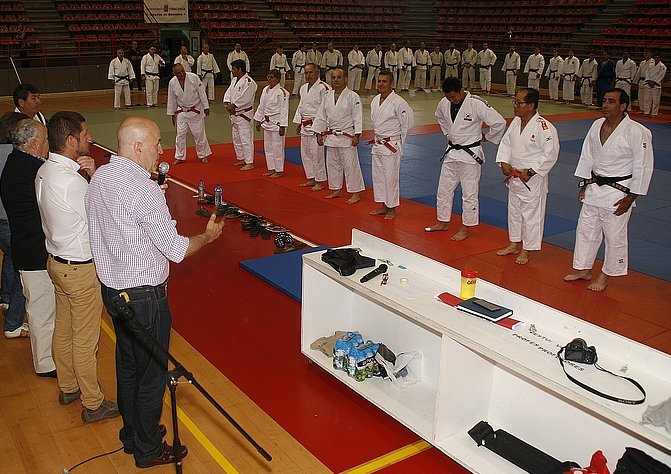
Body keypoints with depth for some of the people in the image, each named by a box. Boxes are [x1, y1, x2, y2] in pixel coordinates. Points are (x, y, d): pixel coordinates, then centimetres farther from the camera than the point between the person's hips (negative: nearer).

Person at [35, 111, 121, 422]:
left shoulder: (45, 171, 1)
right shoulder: (71, 181, -28)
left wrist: (87, 175, -11)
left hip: (57, 261, 9)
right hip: (80, 268, -9)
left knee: (63, 329, 22)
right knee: (85, 339, 5)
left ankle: (68, 387, 40)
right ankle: (93, 404, 19)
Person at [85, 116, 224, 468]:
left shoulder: (100, 177, 2)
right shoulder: (144, 190, -24)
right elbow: (176, 249, -20)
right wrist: (208, 235, -3)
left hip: (111, 289, 9)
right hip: (143, 296, -9)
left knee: (127, 365, 23)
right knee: (152, 373, 8)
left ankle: (131, 435, 41)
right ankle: (148, 449, 25)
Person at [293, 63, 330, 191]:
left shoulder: (323, 88, -13)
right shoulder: (303, 88, 13)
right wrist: (299, 124, 20)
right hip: (305, 126, 9)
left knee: (317, 154, -6)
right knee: (305, 153, 13)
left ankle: (320, 181, 4)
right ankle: (311, 179, 25)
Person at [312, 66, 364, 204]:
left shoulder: (353, 96, -9)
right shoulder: (328, 96, 7)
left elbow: (358, 117, -9)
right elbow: (321, 116, 13)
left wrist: (356, 135, -13)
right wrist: (319, 133, 10)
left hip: (346, 136, -6)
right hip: (330, 135, 6)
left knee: (350, 165, -4)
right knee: (332, 164, 13)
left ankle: (356, 193, 5)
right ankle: (337, 190, 28)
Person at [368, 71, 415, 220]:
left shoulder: (398, 102, -16)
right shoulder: (375, 100, 7)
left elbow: (408, 122, -10)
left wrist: (399, 140, -2)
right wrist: (377, 137, 16)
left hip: (392, 146, -8)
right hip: (377, 144, 8)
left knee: (391, 177, -3)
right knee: (378, 175, 13)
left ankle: (392, 209, 9)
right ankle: (383, 206, 26)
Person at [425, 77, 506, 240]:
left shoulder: (477, 104, -20)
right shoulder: (444, 104, -2)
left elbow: (499, 122, -16)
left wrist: (486, 138, -4)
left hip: (470, 154, -6)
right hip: (451, 152, 6)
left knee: (469, 193, 1)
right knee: (444, 189, 14)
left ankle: (465, 228, 12)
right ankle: (443, 222, 29)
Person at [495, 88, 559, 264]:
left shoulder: (544, 127, -19)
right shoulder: (515, 122, 4)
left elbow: (550, 154, -19)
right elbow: (505, 143, 12)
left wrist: (531, 172, -20)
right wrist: (504, 163, -4)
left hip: (533, 180, -8)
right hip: (514, 176, 8)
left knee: (532, 214, 3)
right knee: (514, 211, 19)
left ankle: (527, 250, 16)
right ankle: (514, 244, 35)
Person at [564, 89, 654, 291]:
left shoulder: (637, 133, -17)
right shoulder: (597, 125, 2)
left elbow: (643, 167, -13)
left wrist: (629, 198, -13)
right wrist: (584, 185, 11)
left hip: (618, 192, -6)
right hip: (594, 188, 6)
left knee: (615, 237, 5)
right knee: (585, 229, 14)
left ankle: (605, 276, 22)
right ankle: (584, 270, 30)